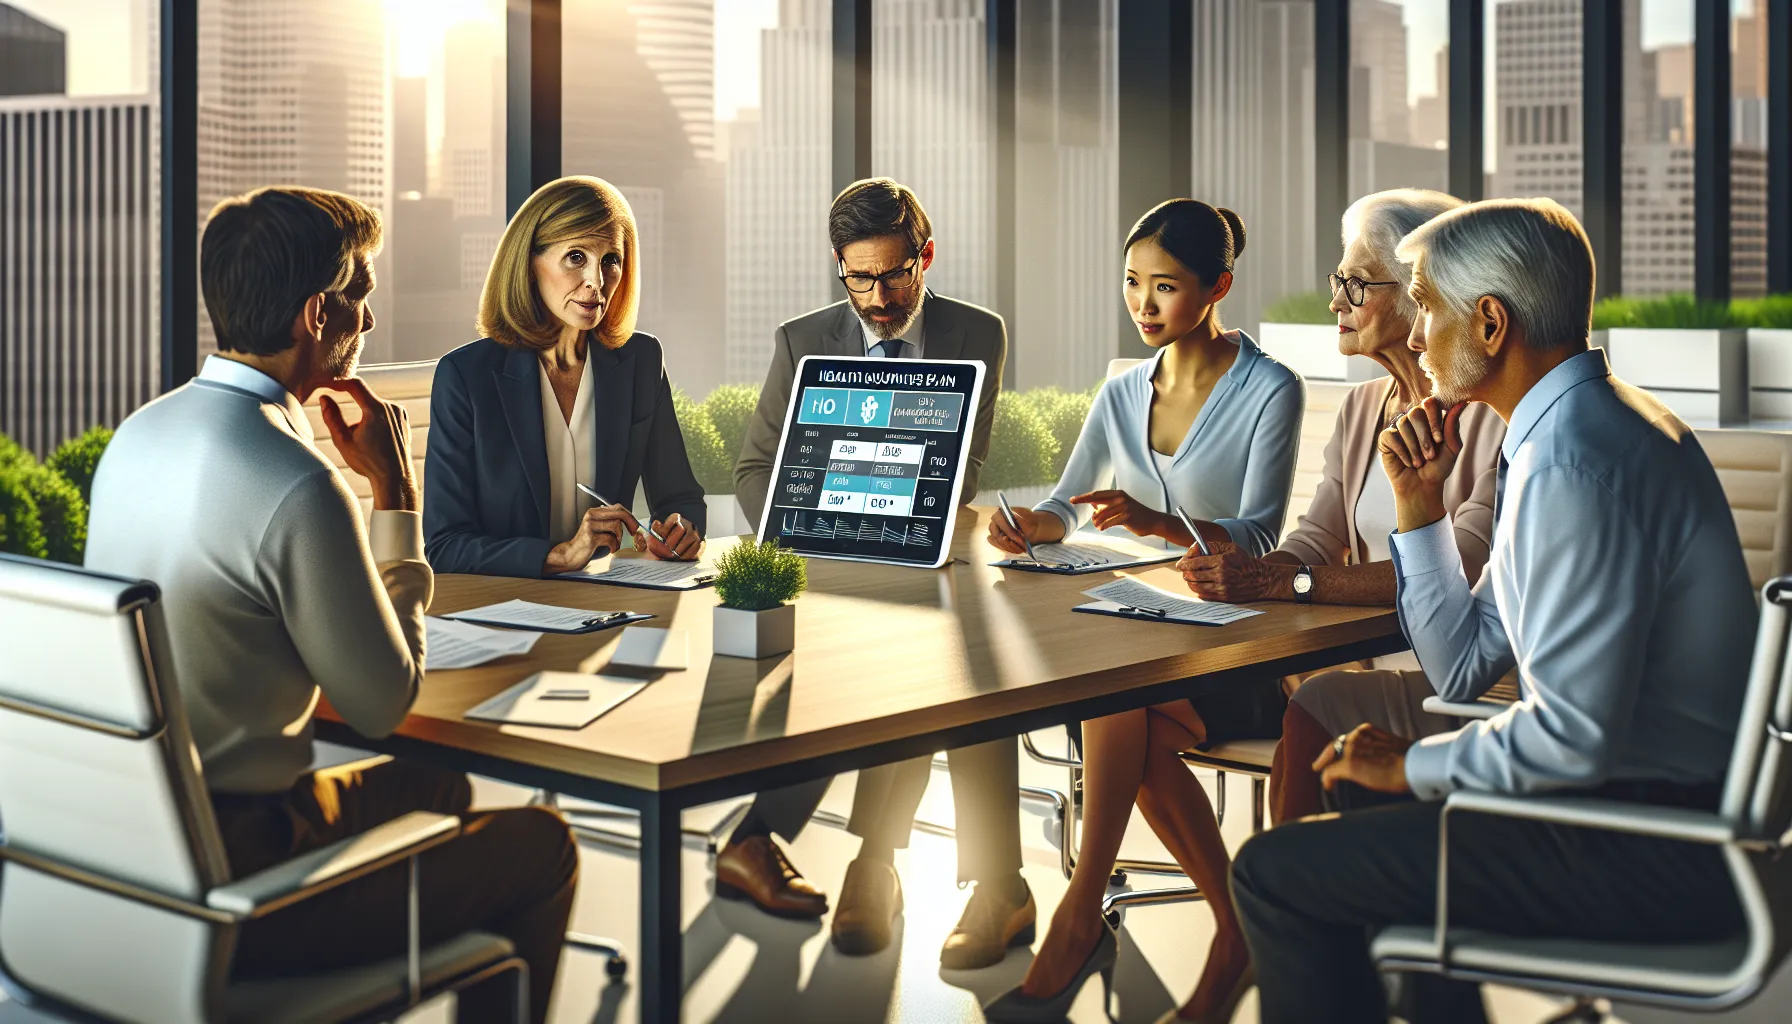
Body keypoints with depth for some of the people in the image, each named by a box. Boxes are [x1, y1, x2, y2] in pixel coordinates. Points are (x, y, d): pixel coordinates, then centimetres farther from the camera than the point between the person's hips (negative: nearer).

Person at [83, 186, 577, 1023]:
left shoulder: (138, 434, 4)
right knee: (541, 845, 3)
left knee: (439, 792, 27)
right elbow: (385, 703, -13)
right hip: (226, 882, -9)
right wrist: (395, 494, -7)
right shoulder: (298, 490, -24)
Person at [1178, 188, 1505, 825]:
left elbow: (1461, 568, -23)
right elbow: (1316, 539, 7)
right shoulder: (1362, 408, 14)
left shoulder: (1494, 413, -12)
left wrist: (1291, 581, -29)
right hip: (1369, 662, 7)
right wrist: (1240, 568, -16)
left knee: (1314, 710, -32)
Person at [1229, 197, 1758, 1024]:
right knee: (1364, 810, 30)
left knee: (1276, 871, -10)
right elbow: (1464, 668, 13)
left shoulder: (1574, 466, -24)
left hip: (1651, 858, -11)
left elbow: (1573, 735, -28)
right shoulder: (1582, 428, 10)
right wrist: (1420, 502, 4)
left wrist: (1413, 763, -12)